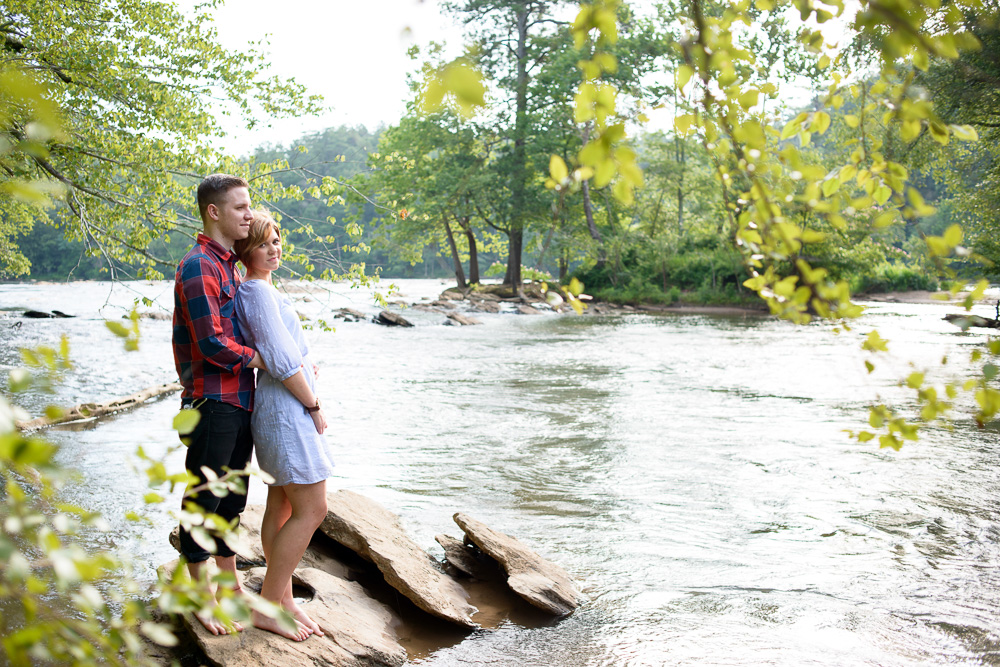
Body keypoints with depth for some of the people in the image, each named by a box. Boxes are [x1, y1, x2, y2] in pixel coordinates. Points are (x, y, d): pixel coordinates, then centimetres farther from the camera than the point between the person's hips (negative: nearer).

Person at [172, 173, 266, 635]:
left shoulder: (230, 265, 16)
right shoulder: (199, 266, -14)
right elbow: (212, 344, -22)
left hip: (239, 400, 9)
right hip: (212, 401, -9)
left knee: (231, 499, 18)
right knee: (203, 500, 3)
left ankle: (231, 584, 31)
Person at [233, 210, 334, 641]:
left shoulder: (261, 290, 15)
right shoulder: (258, 291, -16)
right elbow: (281, 362, -20)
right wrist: (315, 406, -11)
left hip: (284, 408, 10)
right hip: (288, 408, -10)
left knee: (282, 509, 12)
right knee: (311, 510, -6)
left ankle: (283, 600, 20)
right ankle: (266, 607, 1)